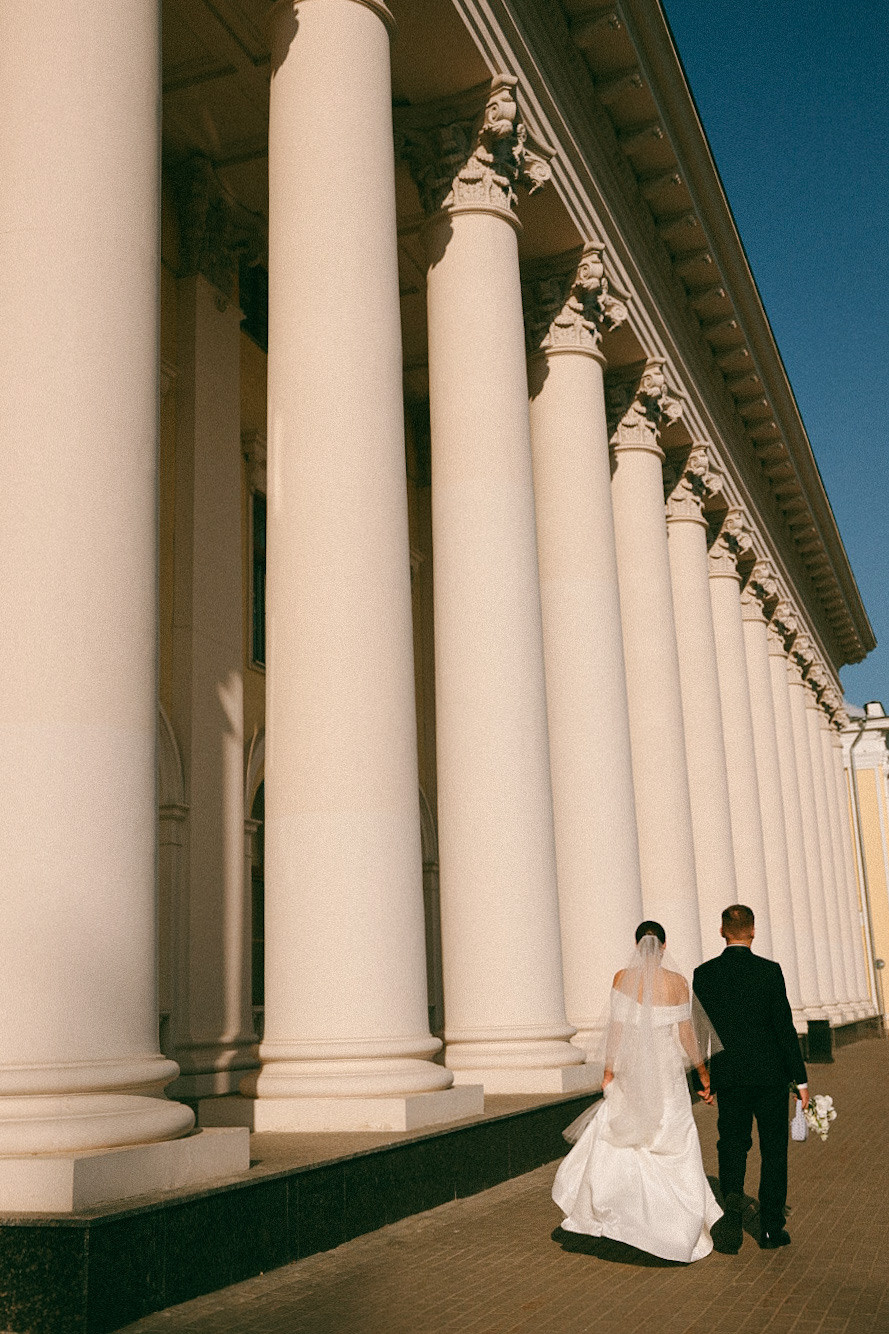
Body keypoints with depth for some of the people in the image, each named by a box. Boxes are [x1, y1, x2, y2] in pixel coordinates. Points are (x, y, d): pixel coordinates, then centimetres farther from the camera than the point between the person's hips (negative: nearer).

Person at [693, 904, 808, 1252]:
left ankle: (733, 1195, -14)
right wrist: (800, 1079, -3)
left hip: (729, 1076, 1)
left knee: (732, 1144, 13)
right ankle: (772, 1227, 16)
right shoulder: (769, 971, -9)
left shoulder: (704, 973, -3)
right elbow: (785, 1026, -9)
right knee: (773, 1149, 11)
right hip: (770, 1074, -1)